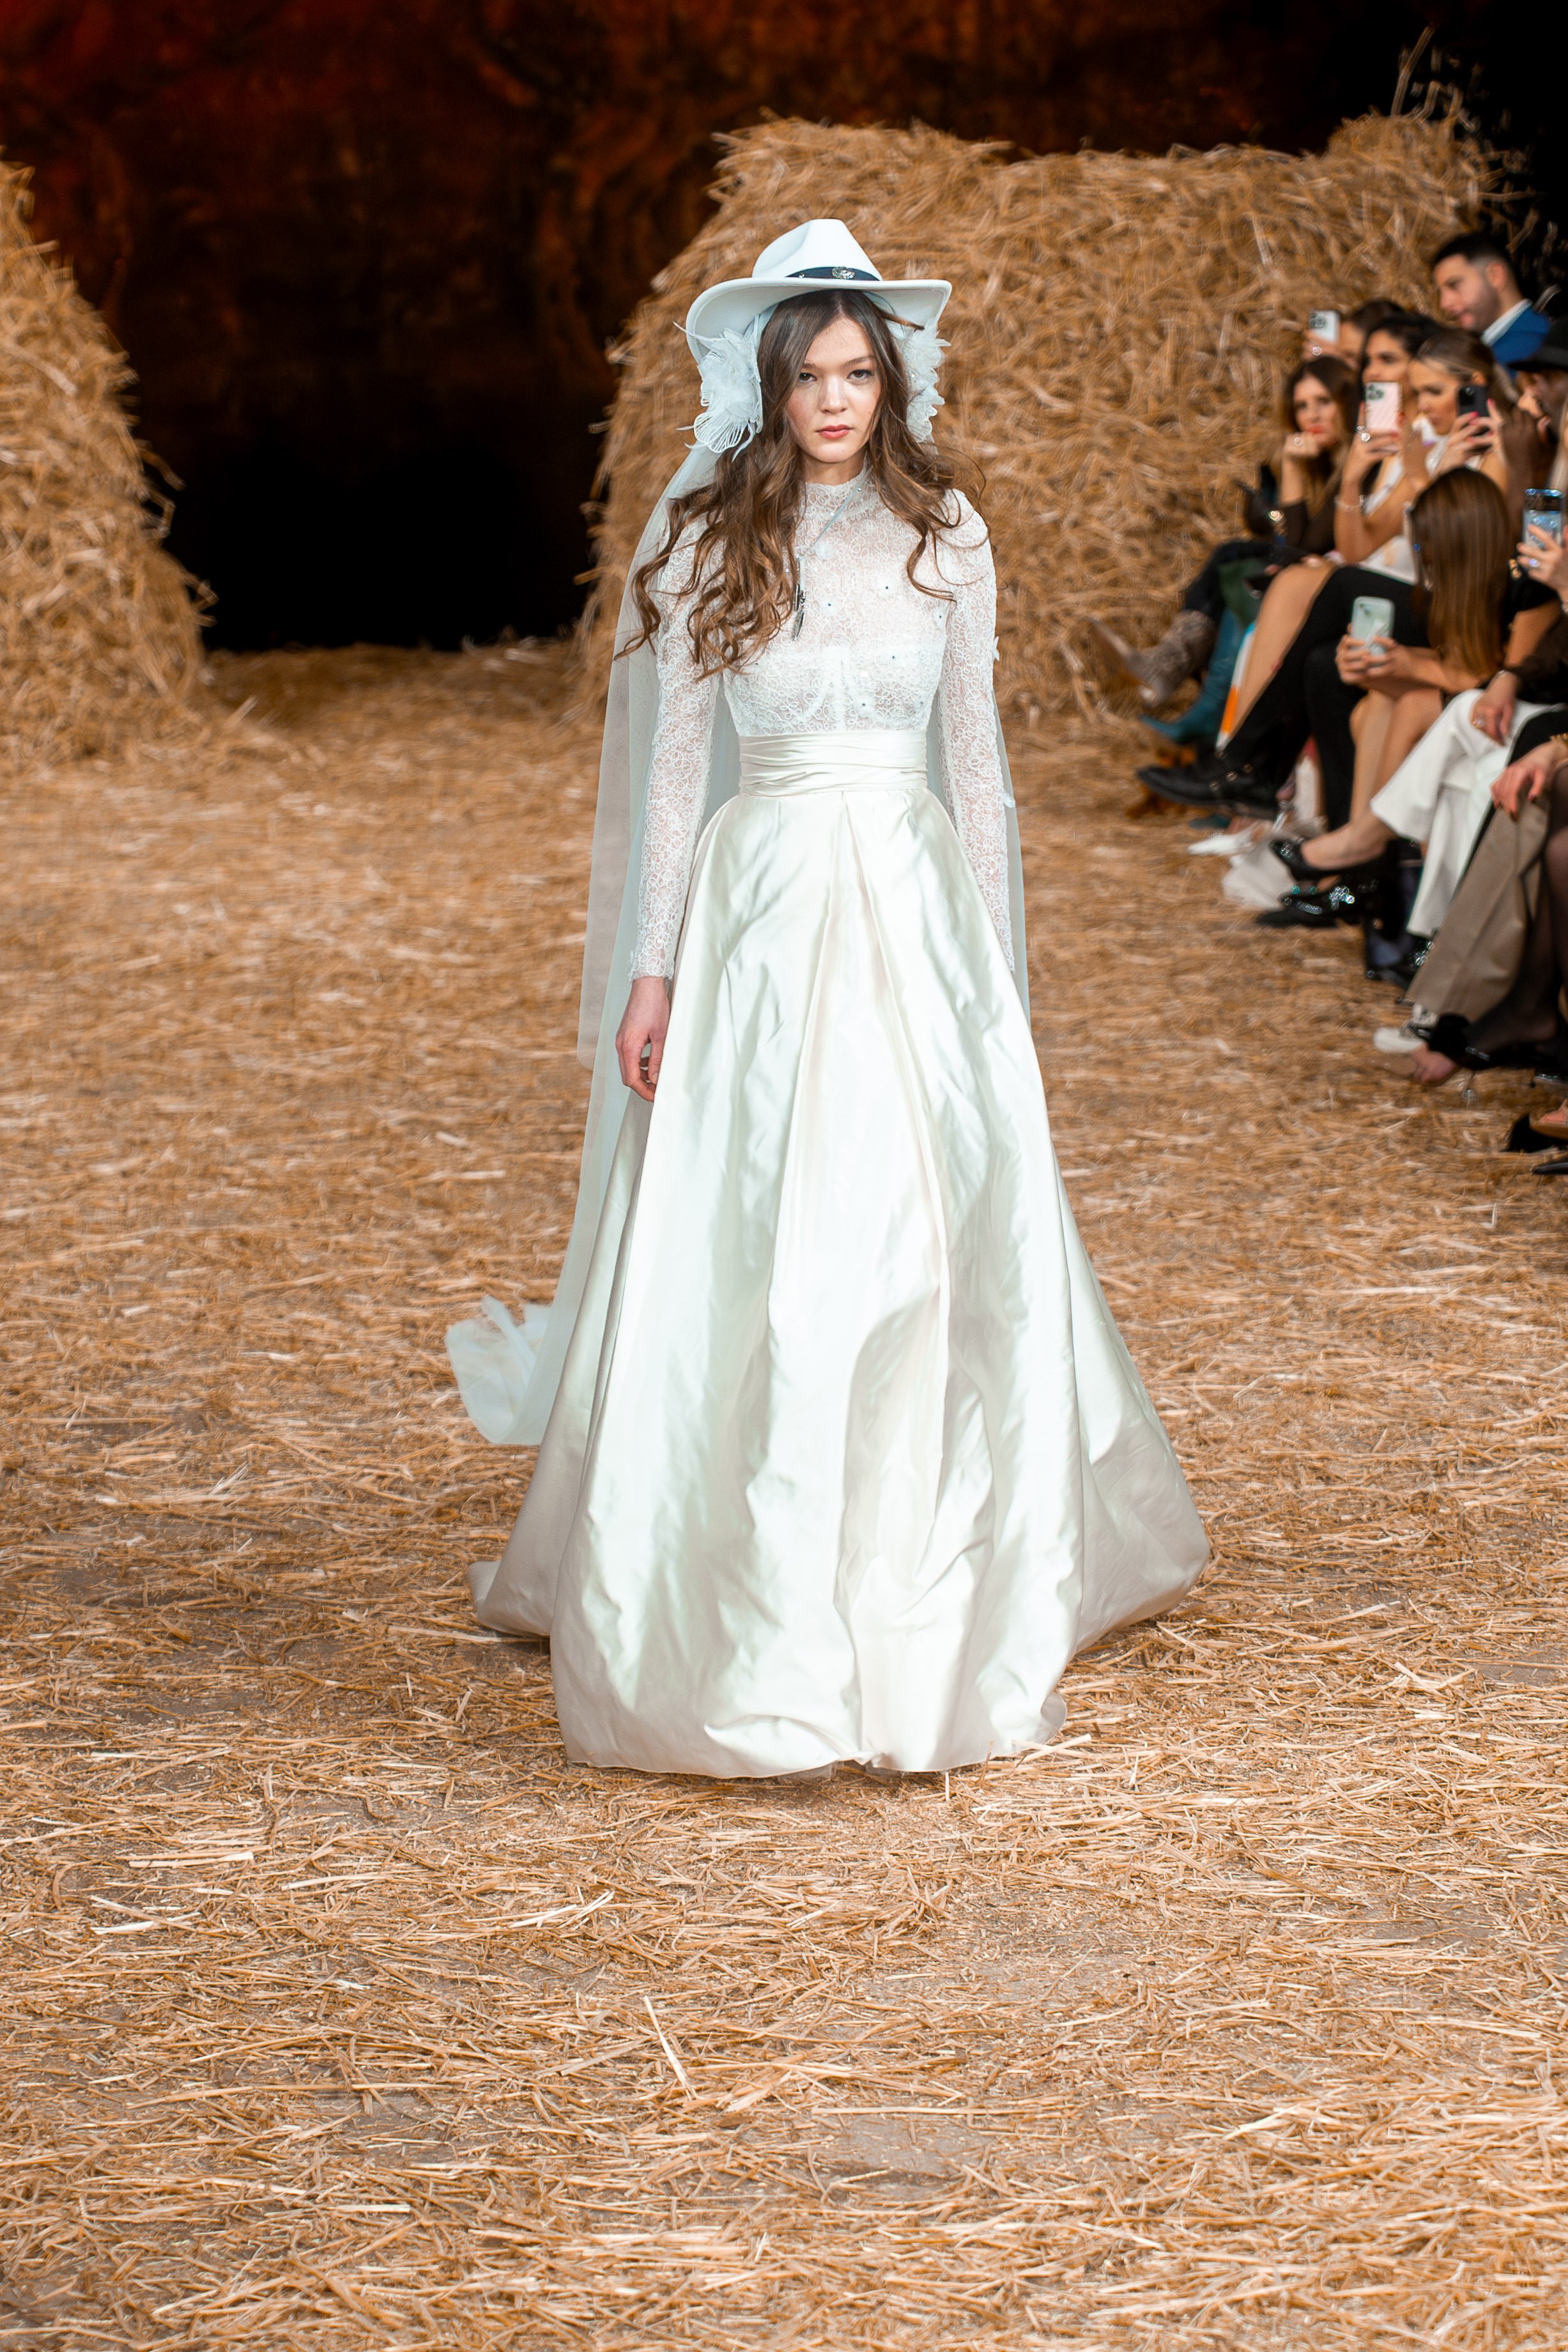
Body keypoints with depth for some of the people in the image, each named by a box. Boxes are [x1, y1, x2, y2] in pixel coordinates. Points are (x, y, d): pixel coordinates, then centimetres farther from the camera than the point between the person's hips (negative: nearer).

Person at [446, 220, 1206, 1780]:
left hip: (916, 903, 2)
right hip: (765, 903, -1)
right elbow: (677, 761, 3)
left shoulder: (945, 536, 5)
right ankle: (757, 1605, 6)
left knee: (936, 1247, 2)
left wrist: (993, 957, 6)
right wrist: (652, 969, 0)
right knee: (757, 1266, -2)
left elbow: (974, 753, 9)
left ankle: (938, 1582, 16)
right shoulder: (708, 540, 1)